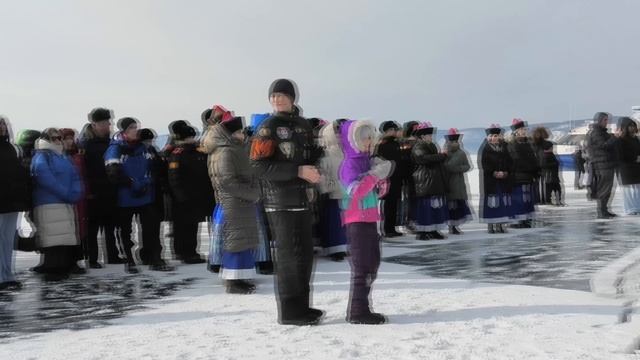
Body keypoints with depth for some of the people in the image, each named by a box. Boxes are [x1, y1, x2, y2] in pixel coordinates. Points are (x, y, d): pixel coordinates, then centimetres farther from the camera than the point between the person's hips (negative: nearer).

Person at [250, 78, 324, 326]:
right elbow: (259, 166, -15)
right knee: (289, 255, -4)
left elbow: (312, 155, 23)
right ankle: (289, 312, 7)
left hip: (302, 198, 7)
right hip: (280, 201, -7)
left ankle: (301, 306, 26)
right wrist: (298, 171, -21)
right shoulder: (268, 128, -7)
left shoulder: (302, 125, 14)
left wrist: (315, 170, -1)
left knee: (305, 254, 13)